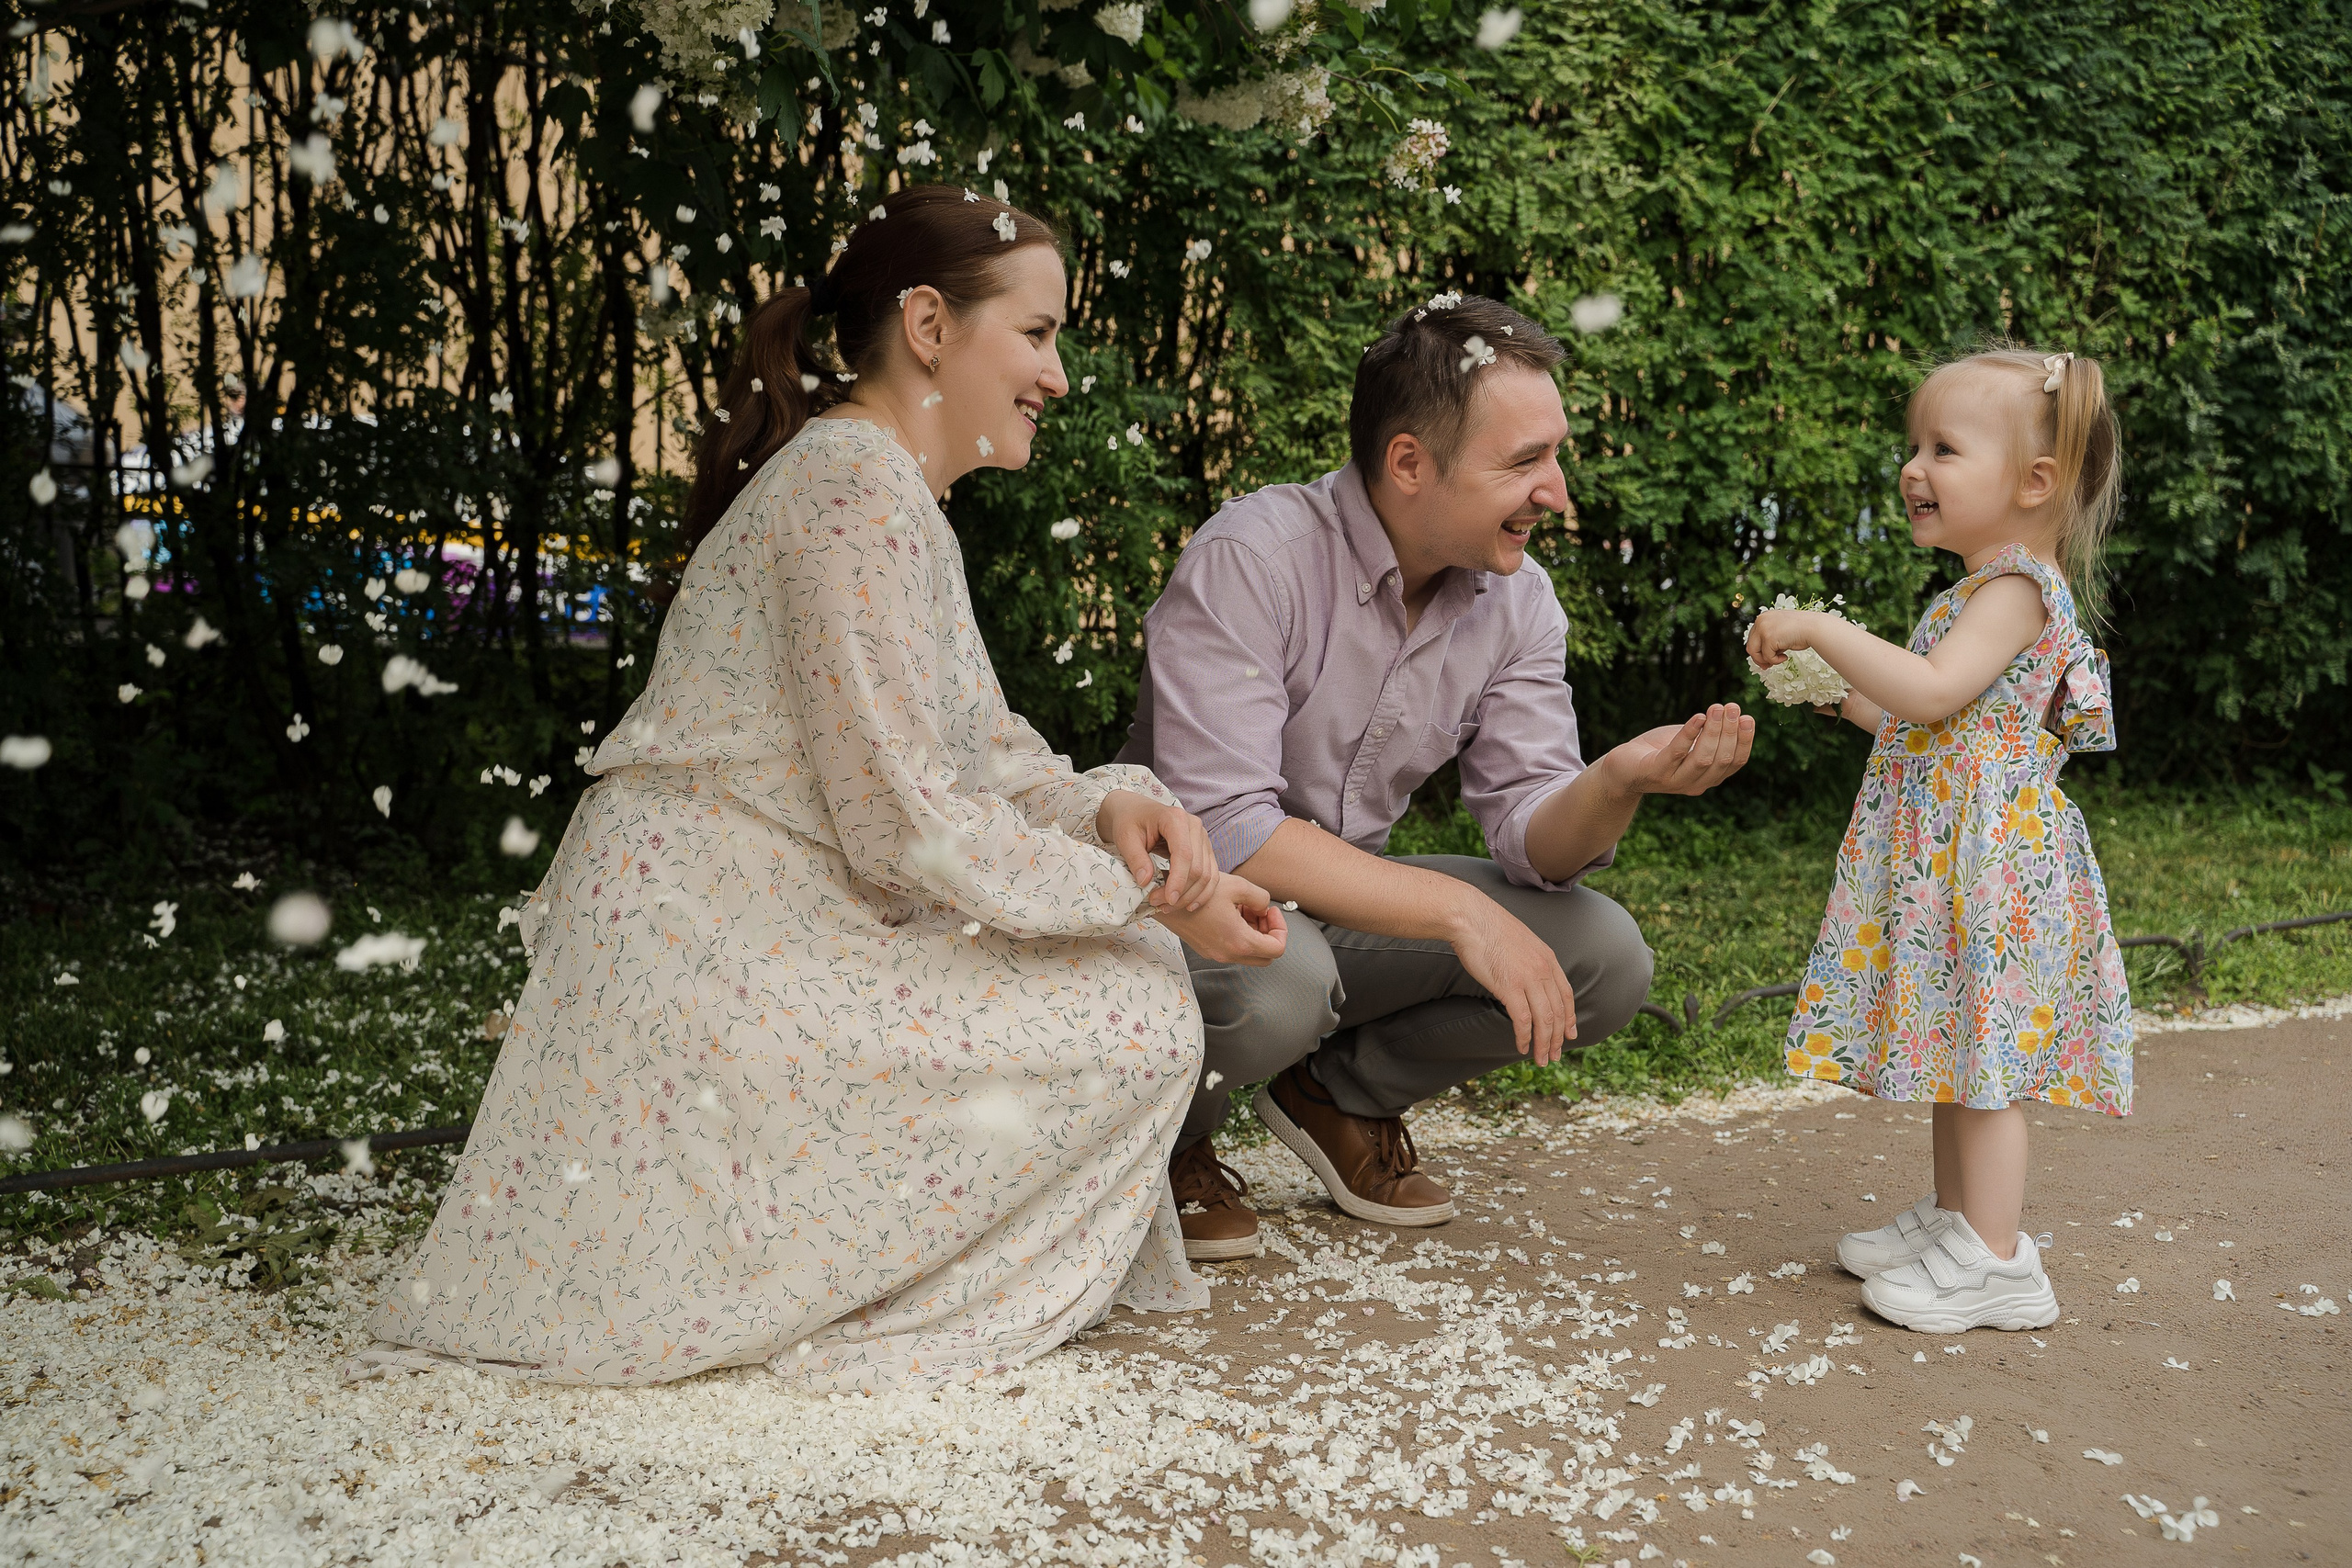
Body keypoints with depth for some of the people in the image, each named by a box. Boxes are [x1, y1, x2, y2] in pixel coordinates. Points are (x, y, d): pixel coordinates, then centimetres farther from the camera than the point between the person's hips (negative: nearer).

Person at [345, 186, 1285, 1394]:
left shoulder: (897, 495, 16)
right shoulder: (854, 491, -17)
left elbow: (981, 750, 14)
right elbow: (903, 823, -21)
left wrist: (1107, 805, -6)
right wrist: (1146, 896, -14)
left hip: (755, 943, 10)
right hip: (707, 968, -10)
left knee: (1122, 962, 14)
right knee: (1139, 1021, -12)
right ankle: (831, 1315, -3)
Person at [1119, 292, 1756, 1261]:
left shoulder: (1515, 599, -4)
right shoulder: (1251, 559, -24)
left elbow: (1532, 837, -8)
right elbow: (1223, 828, -31)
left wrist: (1619, 783, -32)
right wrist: (1458, 911, -34)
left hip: (1348, 906, 6)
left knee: (1604, 959, -12)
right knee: (1275, 981, -39)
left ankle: (1343, 1092, 10)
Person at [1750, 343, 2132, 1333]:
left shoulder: (2018, 587, -15)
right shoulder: (1988, 590, 16)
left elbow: (1933, 693, -28)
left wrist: (1821, 630, -26)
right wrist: (1856, 700, 14)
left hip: (1990, 856, -10)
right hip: (1947, 861, 10)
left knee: (1980, 1057, -6)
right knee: (1956, 1051, 16)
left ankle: (1995, 1263, 1)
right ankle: (1954, 1220, 27)